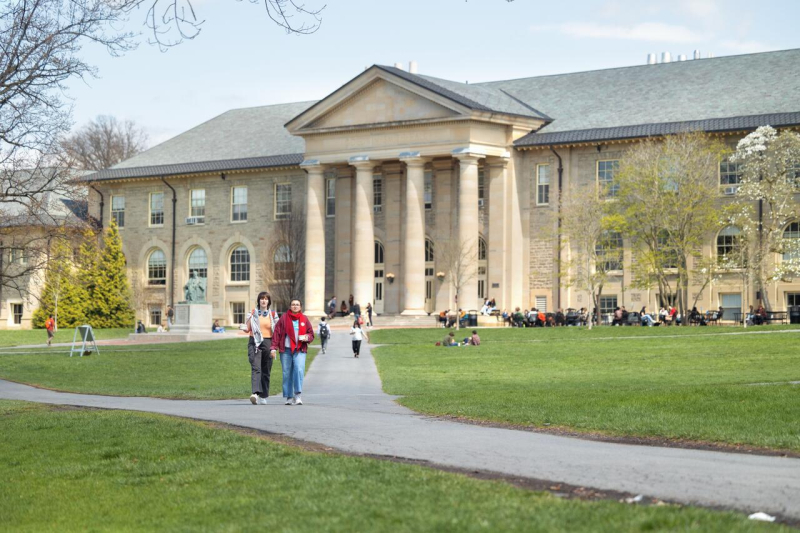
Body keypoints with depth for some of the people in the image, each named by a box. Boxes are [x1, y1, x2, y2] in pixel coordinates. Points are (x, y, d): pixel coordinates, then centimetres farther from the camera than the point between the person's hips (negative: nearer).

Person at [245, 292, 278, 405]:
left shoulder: (273, 314, 9)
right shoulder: (253, 313, 7)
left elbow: (276, 332, 8)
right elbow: (247, 329, 8)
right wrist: (244, 328, -16)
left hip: (268, 342, 2)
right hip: (254, 342, -2)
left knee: (266, 371, 4)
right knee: (255, 368, -17)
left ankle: (263, 396, 12)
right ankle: (255, 393, -31)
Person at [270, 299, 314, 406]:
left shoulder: (304, 319, 10)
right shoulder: (284, 318, 6)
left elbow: (311, 334, 16)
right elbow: (276, 333, 4)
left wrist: (307, 338, -8)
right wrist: (274, 347, -4)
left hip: (300, 350, 0)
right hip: (286, 350, 0)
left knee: (299, 370, -19)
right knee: (287, 373, 2)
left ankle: (298, 395, -18)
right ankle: (289, 397, 10)